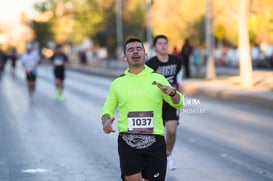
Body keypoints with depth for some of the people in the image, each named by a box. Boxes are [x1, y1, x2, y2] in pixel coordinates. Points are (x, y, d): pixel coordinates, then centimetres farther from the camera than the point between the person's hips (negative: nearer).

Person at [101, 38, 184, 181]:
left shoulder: (158, 78, 7)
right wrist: (106, 121, -6)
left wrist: (172, 93, -14)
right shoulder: (117, 83, 9)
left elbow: (178, 103, 8)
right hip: (127, 141, 0)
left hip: (154, 141, 1)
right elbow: (107, 109, 16)